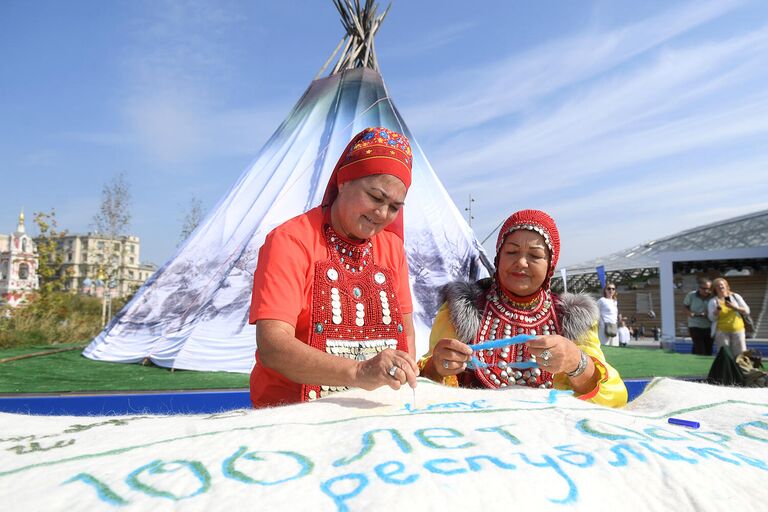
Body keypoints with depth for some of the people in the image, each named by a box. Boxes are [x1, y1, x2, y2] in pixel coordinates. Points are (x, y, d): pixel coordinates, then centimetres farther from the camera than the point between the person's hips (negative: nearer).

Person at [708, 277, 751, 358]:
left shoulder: (735, 297, 9)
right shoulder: (713, 301, 3)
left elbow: (746, 311, 4)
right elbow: (712, 318, -5)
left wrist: (734, 307, -12)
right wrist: (718, 308, -19)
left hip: (738, 330, 2)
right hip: (722, 331, -2)